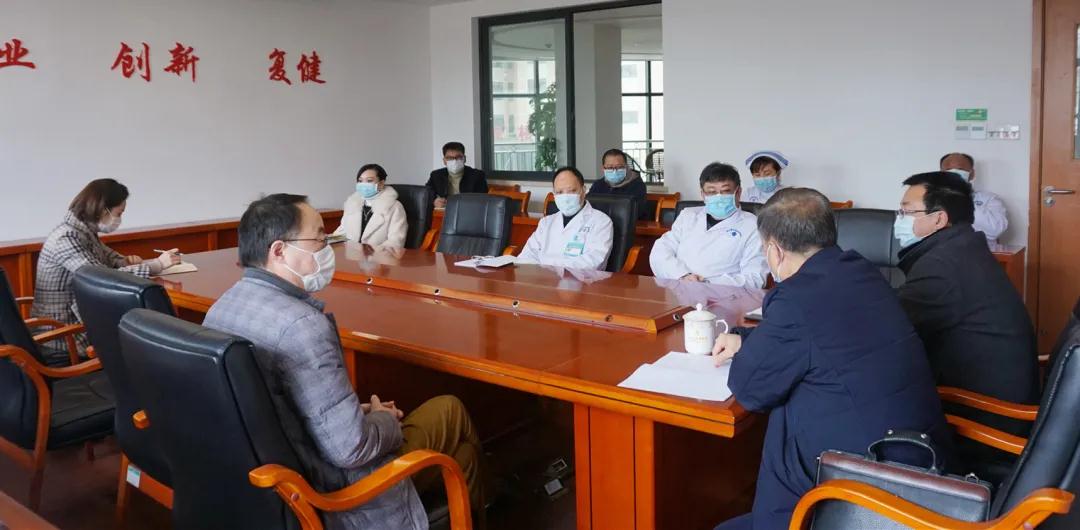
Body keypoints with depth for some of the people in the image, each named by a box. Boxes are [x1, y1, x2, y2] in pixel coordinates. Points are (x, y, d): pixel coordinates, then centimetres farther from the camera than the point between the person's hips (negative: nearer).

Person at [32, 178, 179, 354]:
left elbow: (106, 256, 22)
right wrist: (158, 264, -28)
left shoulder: (86, 231, 6)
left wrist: (125, 261, -2)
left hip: (77, 317, 8)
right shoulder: (67, 238, -21)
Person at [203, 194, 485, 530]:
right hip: (329, 494, -8)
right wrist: (385, 420, -8)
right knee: (450, 411, 14)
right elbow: (350, 448, -29)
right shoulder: (301, 324, -31)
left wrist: (356, 411, 8)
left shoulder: (222, 307, -2)